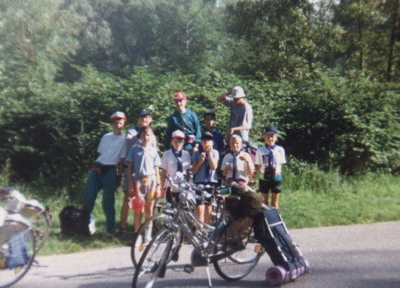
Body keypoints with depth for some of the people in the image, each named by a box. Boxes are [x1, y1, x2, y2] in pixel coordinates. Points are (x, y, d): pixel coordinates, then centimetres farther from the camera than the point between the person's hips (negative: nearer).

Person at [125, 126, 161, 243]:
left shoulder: (153, 151, 9)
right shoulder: (134, 149, 5)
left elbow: (156, 170, 10)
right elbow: (130, 168, 4)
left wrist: (158, 185, 4)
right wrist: (131, 184, -3)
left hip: (151, 181, 2)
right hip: (138, 181, -2)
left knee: (149, 210, 5)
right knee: (138, 210, -2)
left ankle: (148, 236, 13)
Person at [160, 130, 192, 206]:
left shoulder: (186, 154, 5)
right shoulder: (167, 154, 0)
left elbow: (188, 171, 10)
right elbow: (163, 172, 2)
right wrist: (162, 187, 1)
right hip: (171, 188, -2)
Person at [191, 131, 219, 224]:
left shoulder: (215, 152, 8)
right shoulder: (197, 154, 7)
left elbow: (214, 167, -8)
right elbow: (193, 170, 0)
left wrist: (209, 153, -11)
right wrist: (201, 161, -12)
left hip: (212, 182, 1)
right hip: (200, 183, -1)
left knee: (208, 209, 7)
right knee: (199, 209, -10)